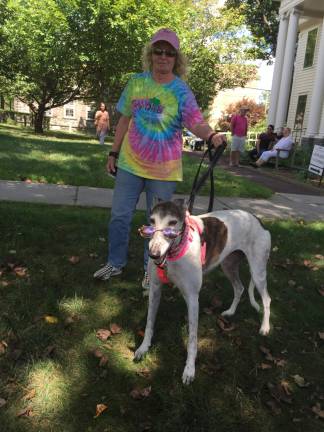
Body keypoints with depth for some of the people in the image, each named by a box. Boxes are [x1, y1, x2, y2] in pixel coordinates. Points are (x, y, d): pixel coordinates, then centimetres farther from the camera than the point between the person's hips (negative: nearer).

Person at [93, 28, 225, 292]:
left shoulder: (181, 91, -8)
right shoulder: (136, 82, 2)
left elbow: (196, 123, -21)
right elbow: (125, 120, 9)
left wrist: (211, 134, -44)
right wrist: (114, 153, 8)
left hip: (163, 170, -3)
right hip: (130, 163, 3)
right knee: (120, 215, 10)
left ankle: (151, 269, 27)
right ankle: (115, 263, 29)